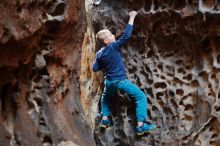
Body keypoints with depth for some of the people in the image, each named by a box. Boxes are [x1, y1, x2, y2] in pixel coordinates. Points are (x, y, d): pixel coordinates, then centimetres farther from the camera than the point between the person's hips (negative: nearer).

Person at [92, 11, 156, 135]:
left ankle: (105, 119, 23)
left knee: (105, 98, 37)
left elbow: (95, 69, 5)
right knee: (141, 97, -3)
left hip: (109, 82, 6)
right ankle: (141, 126, -11)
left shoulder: (99, 54, 2)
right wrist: (132, 17, -13)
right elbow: (126, 35, -19)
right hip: (120, 80, -6)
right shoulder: (113, 47, -14)